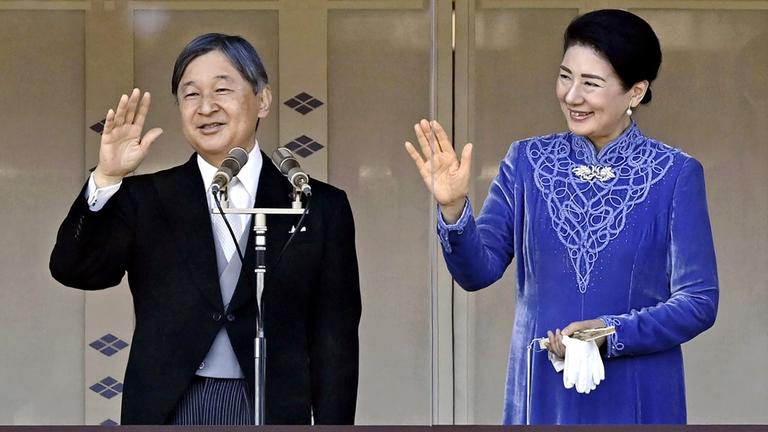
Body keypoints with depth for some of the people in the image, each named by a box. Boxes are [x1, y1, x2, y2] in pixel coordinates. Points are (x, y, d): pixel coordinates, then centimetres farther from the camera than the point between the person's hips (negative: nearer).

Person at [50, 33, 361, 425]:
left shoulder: (320, 207, 4)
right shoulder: (146, 199, 7)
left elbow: (335, 342, 3)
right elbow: (74, 271, -5)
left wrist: (332, 424, -2)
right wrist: (106, 179, -17)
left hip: (273, 409, -1)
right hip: (165, 411, 1)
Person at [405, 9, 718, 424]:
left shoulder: (675, 175, -6)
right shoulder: (528, 161, 1)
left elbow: (699, 302, -7)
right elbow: (479, 270, -4)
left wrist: (611, 333, -19)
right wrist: (453, 207, -21)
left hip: (635, 400, -2)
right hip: (542, 394, 2)